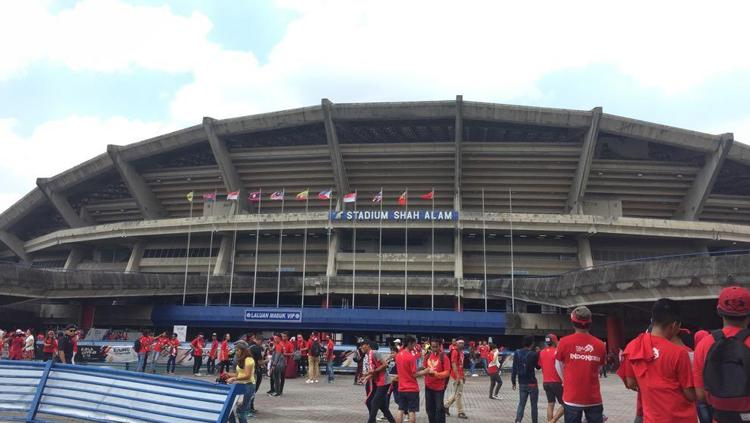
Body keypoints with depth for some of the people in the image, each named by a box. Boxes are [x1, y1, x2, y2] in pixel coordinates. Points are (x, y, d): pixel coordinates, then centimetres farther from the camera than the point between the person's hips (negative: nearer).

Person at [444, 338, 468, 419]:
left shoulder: (461, 352, 14)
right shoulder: (455, 352, -15)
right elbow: (454, 364, -21)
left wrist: (463, 375, 21)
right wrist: (457, 377, -25)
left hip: (460, 376, 10)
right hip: (456, 376, -10)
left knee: (457, 393, 17)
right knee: (458, 393, -2)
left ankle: (446, 406, 29)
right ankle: (460, 412, 6)